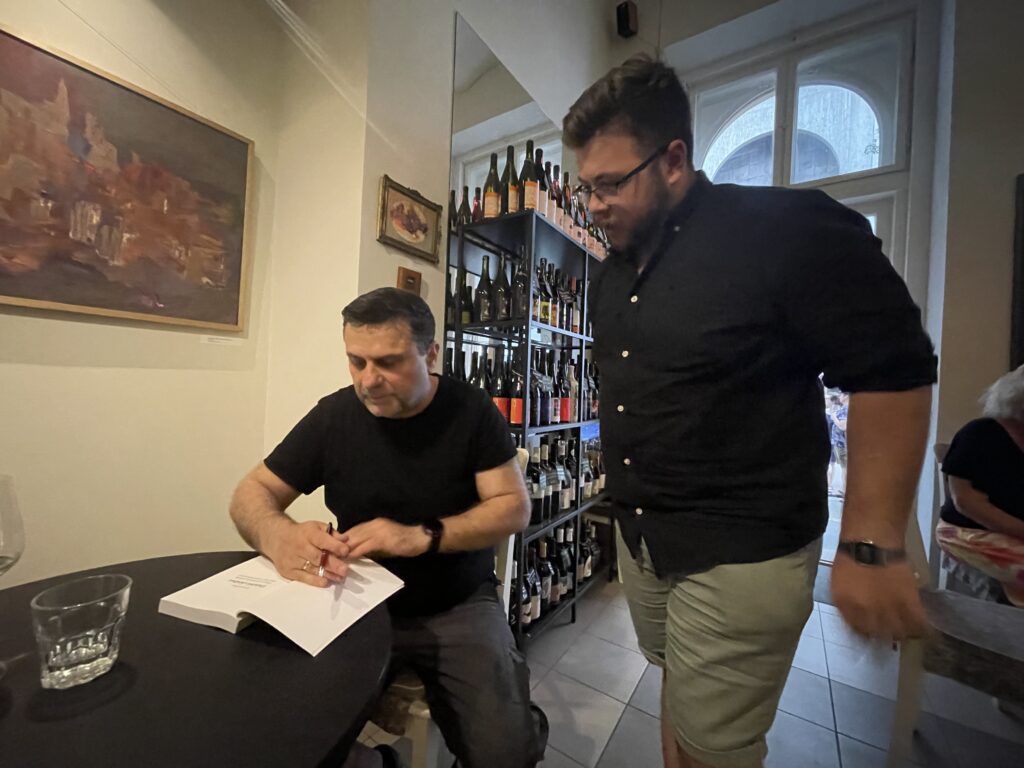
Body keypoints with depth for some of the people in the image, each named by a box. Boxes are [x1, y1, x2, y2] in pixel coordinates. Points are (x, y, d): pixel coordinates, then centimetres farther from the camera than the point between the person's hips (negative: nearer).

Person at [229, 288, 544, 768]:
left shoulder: (471, 411, -10)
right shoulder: (334, 415, -5)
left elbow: (514, 507, -10)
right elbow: (252, 492, 0)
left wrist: (422, 537, -25)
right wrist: (277, 535, -24)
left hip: (460, 607, -1)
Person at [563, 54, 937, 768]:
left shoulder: (788, 231, -15)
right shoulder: (612, 272, 7)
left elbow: (894, 373, -14)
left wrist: (872, 546, -15)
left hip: (741, 555, -6)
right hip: (640, 537, 7)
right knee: (678, 695, 25)